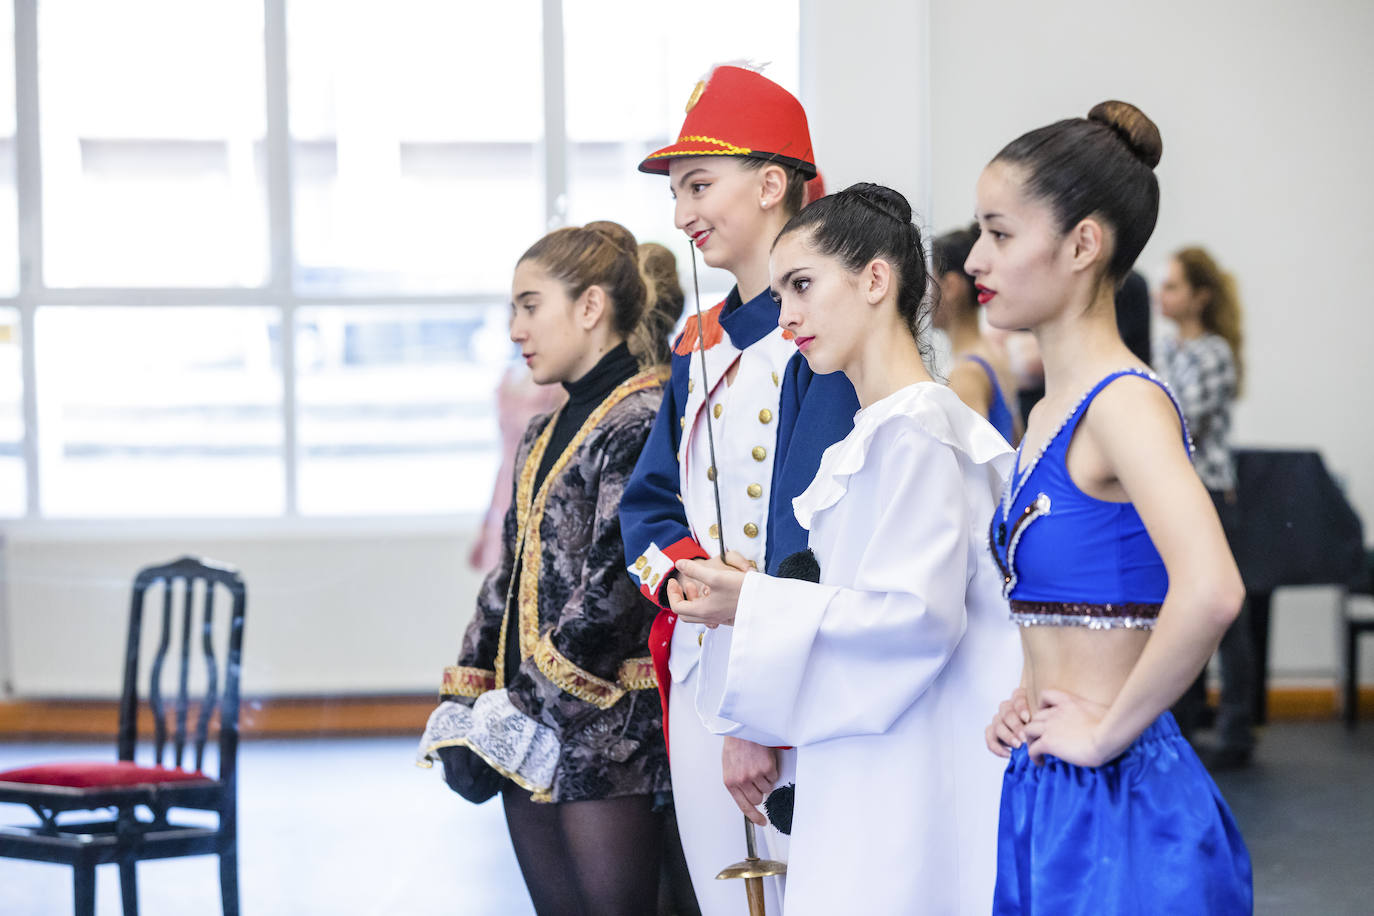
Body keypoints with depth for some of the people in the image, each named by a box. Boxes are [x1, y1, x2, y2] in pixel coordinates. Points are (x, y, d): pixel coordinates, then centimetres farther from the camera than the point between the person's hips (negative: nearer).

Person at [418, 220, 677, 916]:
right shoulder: (544, 433, 17)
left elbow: (615, 586, -17)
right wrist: (465, 703, 10)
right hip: (530, 734, 8)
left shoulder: (642, 421, -11)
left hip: (605, 729, -8)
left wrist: (528, 710, -16)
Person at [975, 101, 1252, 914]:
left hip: (1118, 798, -8)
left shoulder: (1126, 403, -16)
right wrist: (1031, 695, 10)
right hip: (1044, 790, 9)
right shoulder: (1047, 416, 12)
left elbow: (1208, 590, -32)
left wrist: (1108, 729, -21)